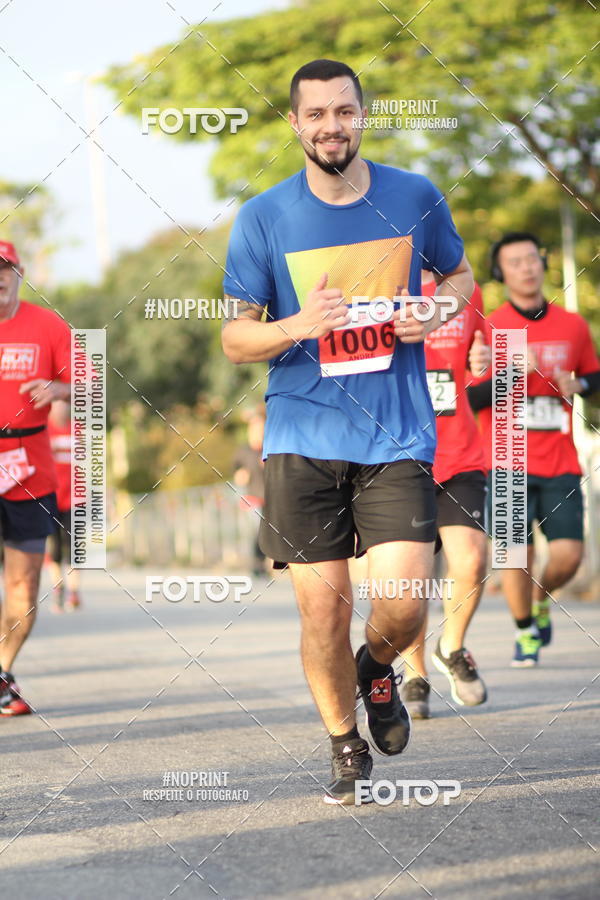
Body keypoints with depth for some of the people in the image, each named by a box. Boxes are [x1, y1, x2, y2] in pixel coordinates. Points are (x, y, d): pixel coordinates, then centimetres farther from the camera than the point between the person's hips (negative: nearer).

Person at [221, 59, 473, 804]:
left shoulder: (415, 198, 3)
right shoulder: (262, 219, 0)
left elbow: (459, 275, 20)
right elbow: (234, 337, 4)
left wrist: (437, 311, -3)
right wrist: (296, 328, -17)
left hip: (398, 435, 0)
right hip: (302, 438, 0)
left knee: (403, 601, -12)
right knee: (322, 605, -1)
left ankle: (377, 669, 24)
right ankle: (345, 745, 22)